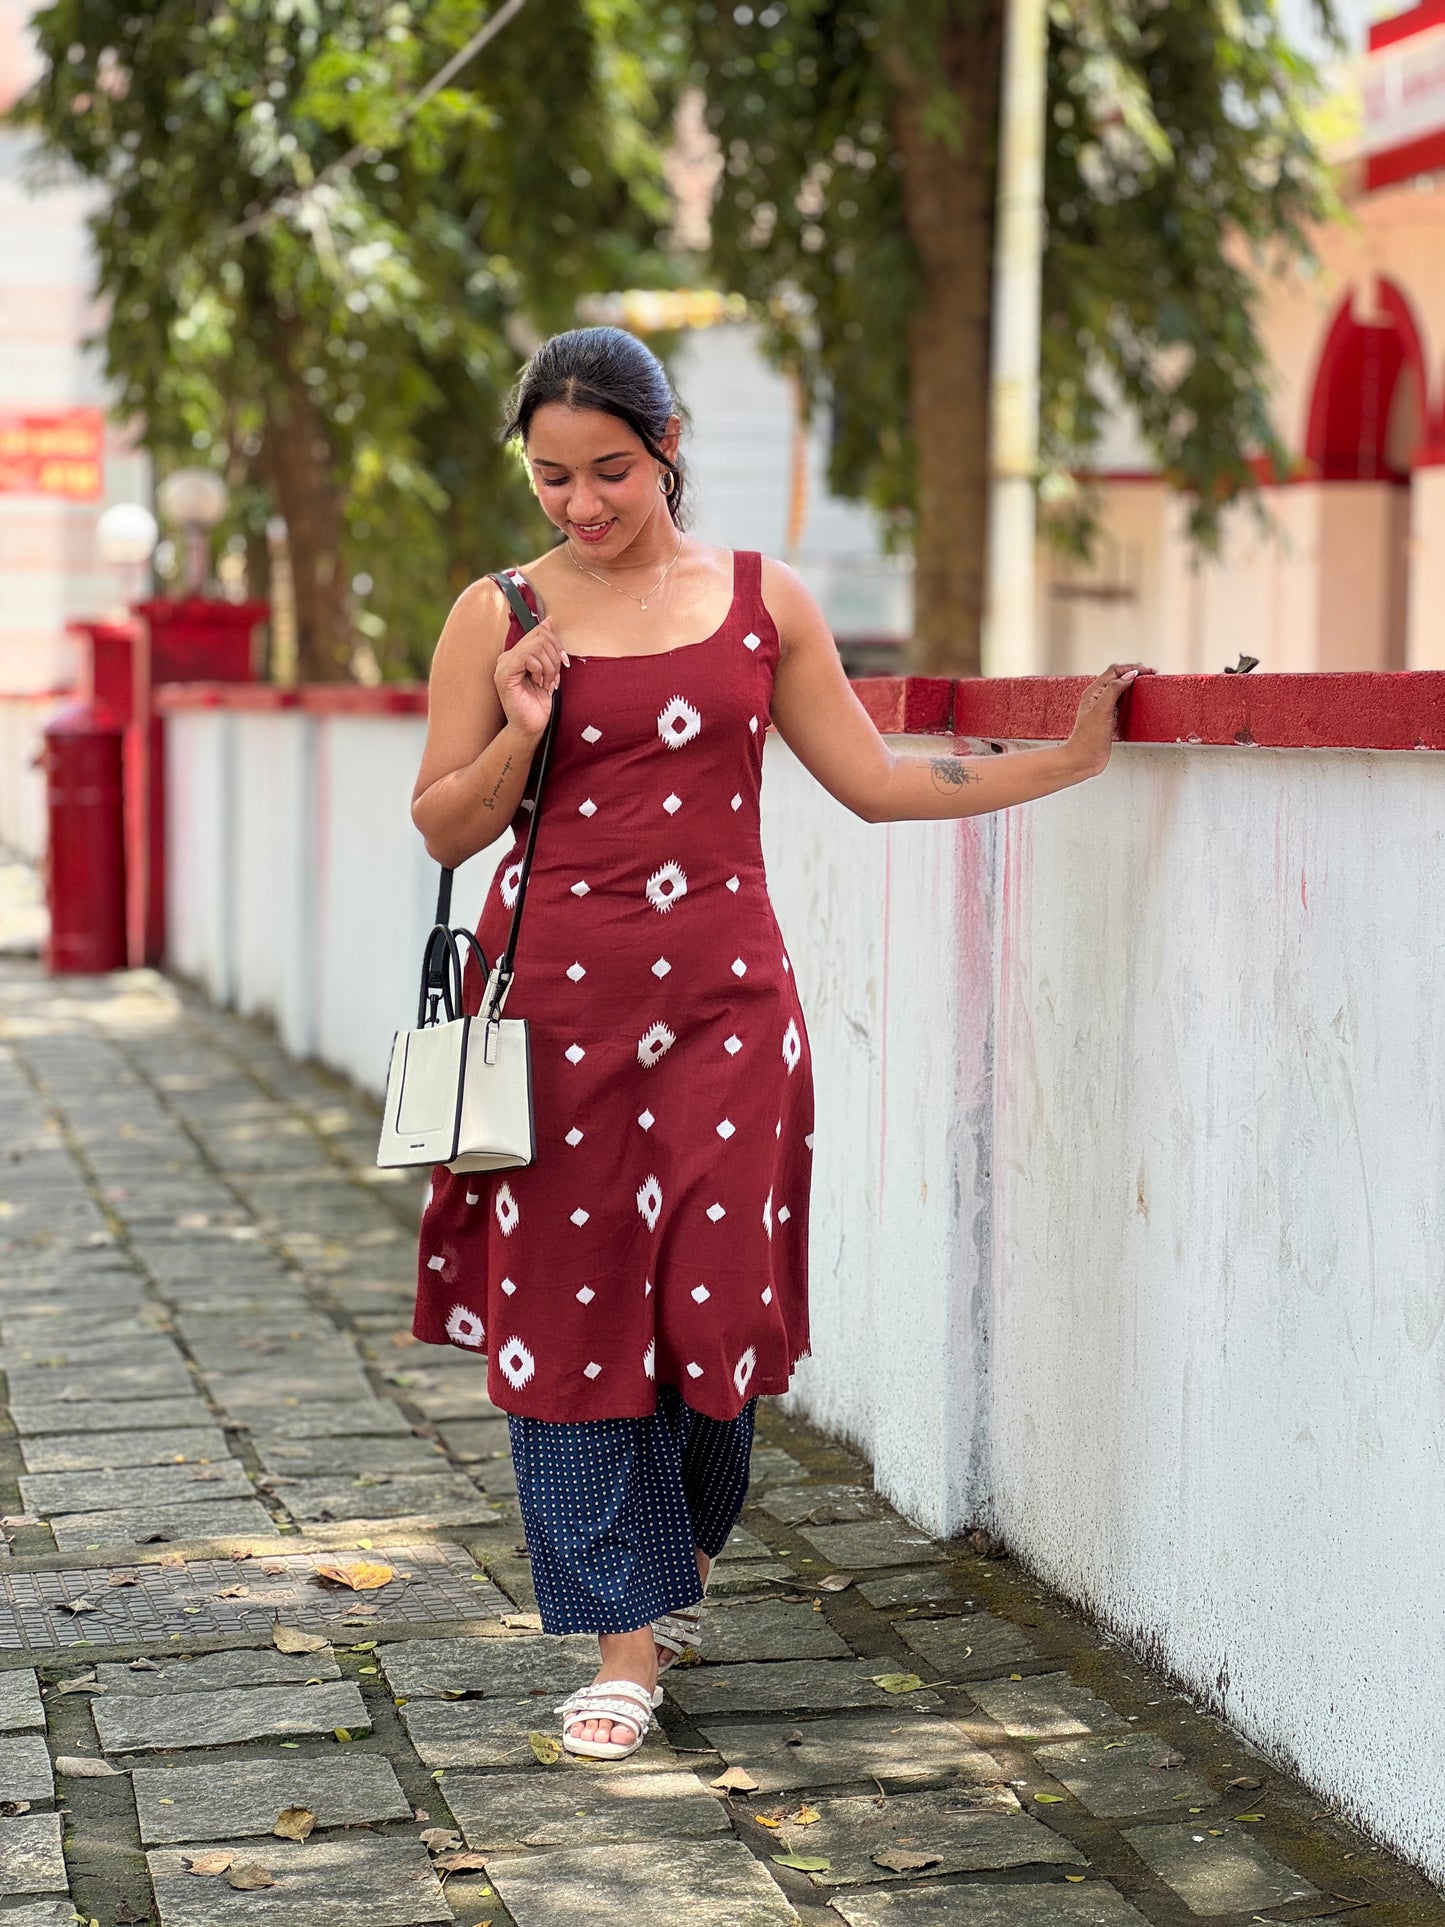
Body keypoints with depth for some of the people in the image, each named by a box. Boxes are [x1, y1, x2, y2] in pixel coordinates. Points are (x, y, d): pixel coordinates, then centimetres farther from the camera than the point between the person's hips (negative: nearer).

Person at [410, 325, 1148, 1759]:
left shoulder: (763, 603, 5)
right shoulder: (499, 617, 3)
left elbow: (874, 782, 9)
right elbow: (443, 827, 6)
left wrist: (1070, 757, 6)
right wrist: (521, 735, -12)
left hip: (721, 996, 0)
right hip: (557, 996, 0)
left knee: (714, 1303, 1)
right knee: (571, 1306, 1)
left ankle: (683, 1546, 32)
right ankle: (628, 1634, 13)